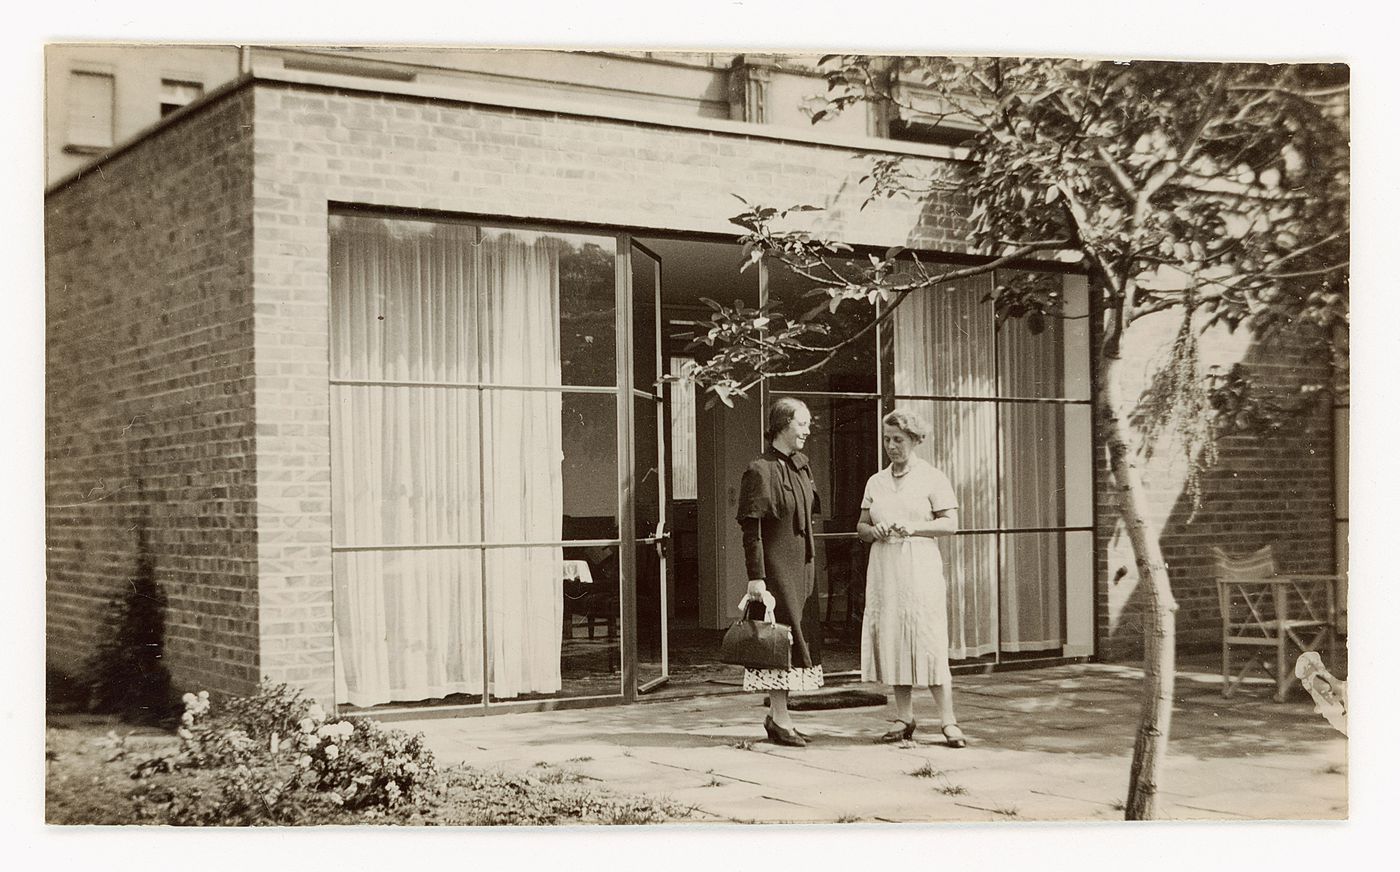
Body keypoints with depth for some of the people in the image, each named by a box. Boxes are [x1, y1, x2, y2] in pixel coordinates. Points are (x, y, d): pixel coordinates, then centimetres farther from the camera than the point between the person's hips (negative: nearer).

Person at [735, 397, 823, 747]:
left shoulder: (801, 466, 11)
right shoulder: (760, 471, -14)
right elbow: (751, 530, -16)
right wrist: (755, 577, -19)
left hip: (800, 565, 9)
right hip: (775, 564, -9)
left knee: (799, 636, 10)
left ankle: (777, 715, 19)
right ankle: (780, 719, 2)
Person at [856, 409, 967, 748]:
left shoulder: (932, 478, 1)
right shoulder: (876, 482, 15)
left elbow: (951, 523, -4)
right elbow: (861, 525, 17)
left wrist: (913, 527, -17)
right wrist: (872, 530, -5)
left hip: (920, 570, -5)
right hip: (884, 569, 5)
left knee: (929, 643, -9)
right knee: (892, 642, 2)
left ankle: (948, 722, -5)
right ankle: (904, 719, 10)